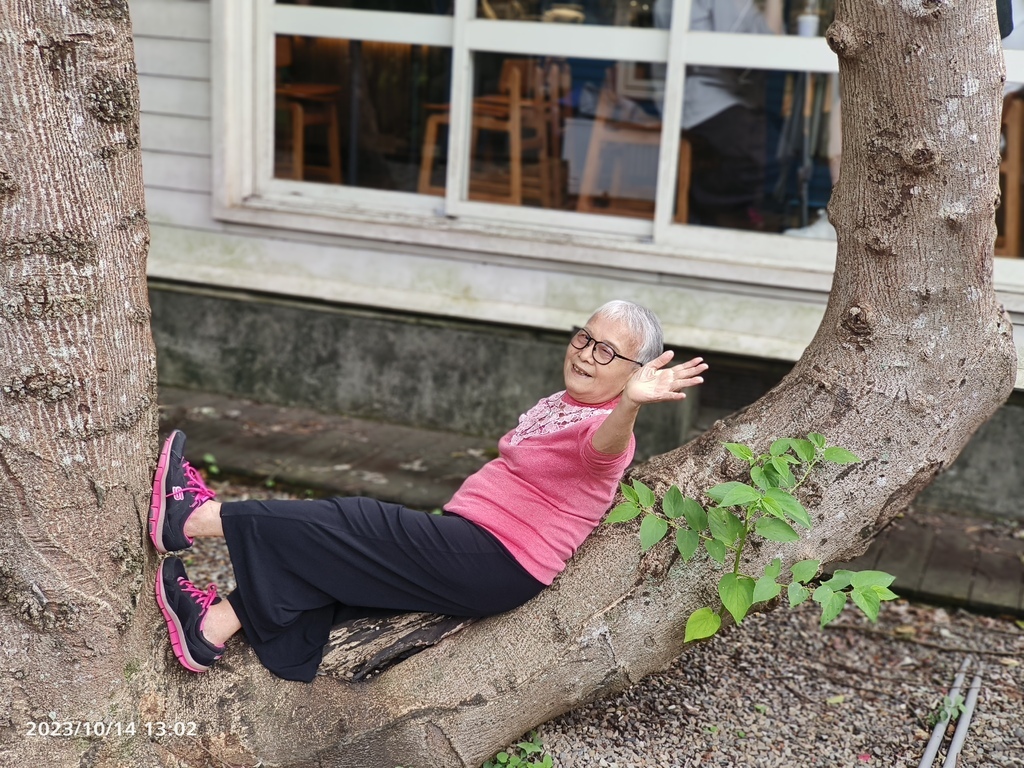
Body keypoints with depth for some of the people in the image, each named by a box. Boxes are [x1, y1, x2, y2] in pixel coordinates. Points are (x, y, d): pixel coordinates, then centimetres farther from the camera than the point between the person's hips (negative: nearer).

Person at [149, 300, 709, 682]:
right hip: (471, 543, 9)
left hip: (494, 567, -9)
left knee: (352, 529, -10)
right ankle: (217, 624, 4)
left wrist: (631, 401, -63)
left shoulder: (605, 429, -16)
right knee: (334, 560, 1)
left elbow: (605, 445, -43)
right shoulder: (558, 405, 14)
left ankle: (196, 520, 2)